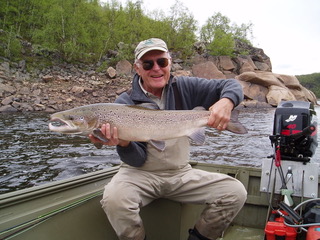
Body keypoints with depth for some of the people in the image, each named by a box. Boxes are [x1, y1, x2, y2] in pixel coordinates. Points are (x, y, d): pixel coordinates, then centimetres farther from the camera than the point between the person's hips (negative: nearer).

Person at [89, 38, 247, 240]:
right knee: (114, 199, -33)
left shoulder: (184, 87, -2)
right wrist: (123, 143, -34)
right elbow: (137, 160, -11)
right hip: (141, 173, -2)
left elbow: (232, 86, -2)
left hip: (182, 173, 3)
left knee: (236, 193, -15)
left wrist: (226, 101, -25)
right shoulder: (125, 103, -9)